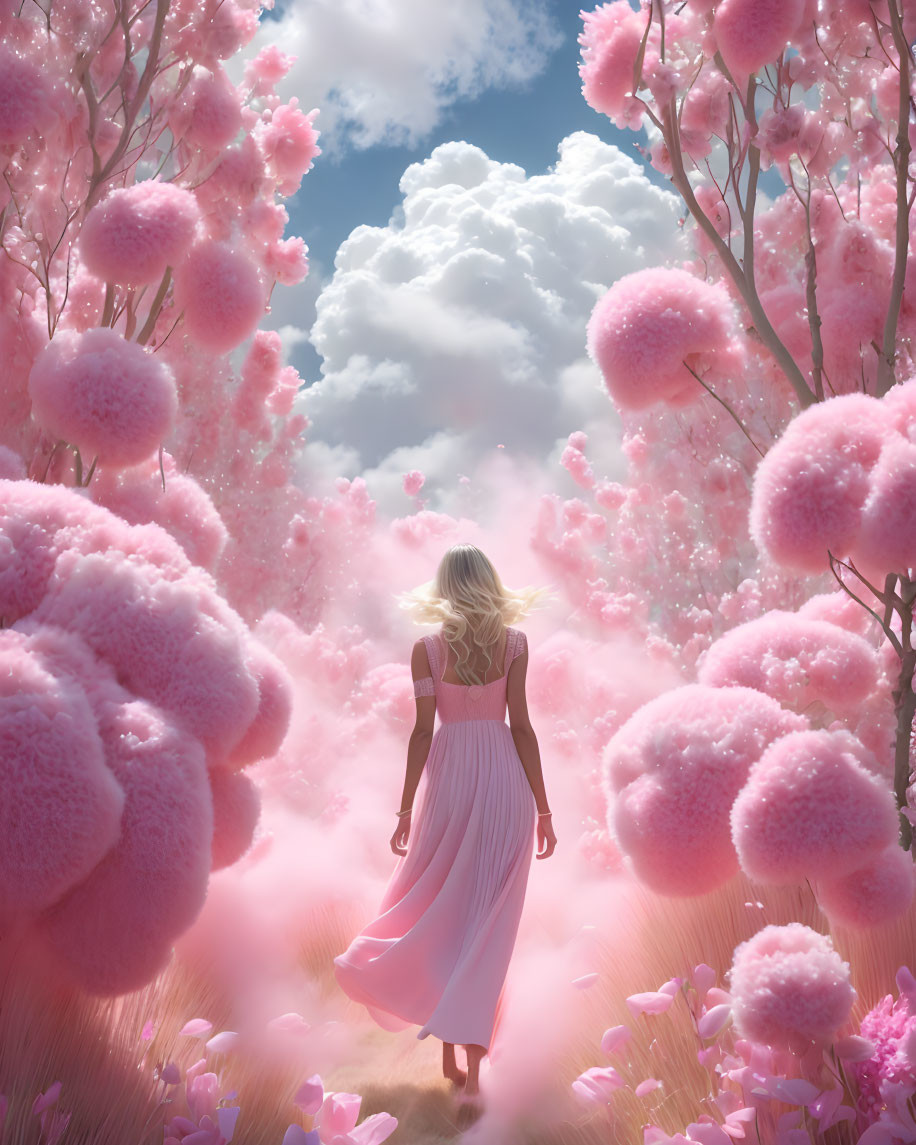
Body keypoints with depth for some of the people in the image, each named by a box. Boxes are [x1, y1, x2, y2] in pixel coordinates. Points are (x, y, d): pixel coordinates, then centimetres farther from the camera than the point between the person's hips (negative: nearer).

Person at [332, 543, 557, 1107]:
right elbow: (521, 726, -4)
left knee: (442, 913, 15)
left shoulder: (427, 648, -3)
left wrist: (406, 809, 0)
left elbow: (423, 729, -6)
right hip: (503, 781, 0)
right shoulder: (514, 642, -2)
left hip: (449, 778, 0)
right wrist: (543, 808, 2)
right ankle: (473, 1066, 1)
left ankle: (449, 1055, 22)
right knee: (487, 923, 5)